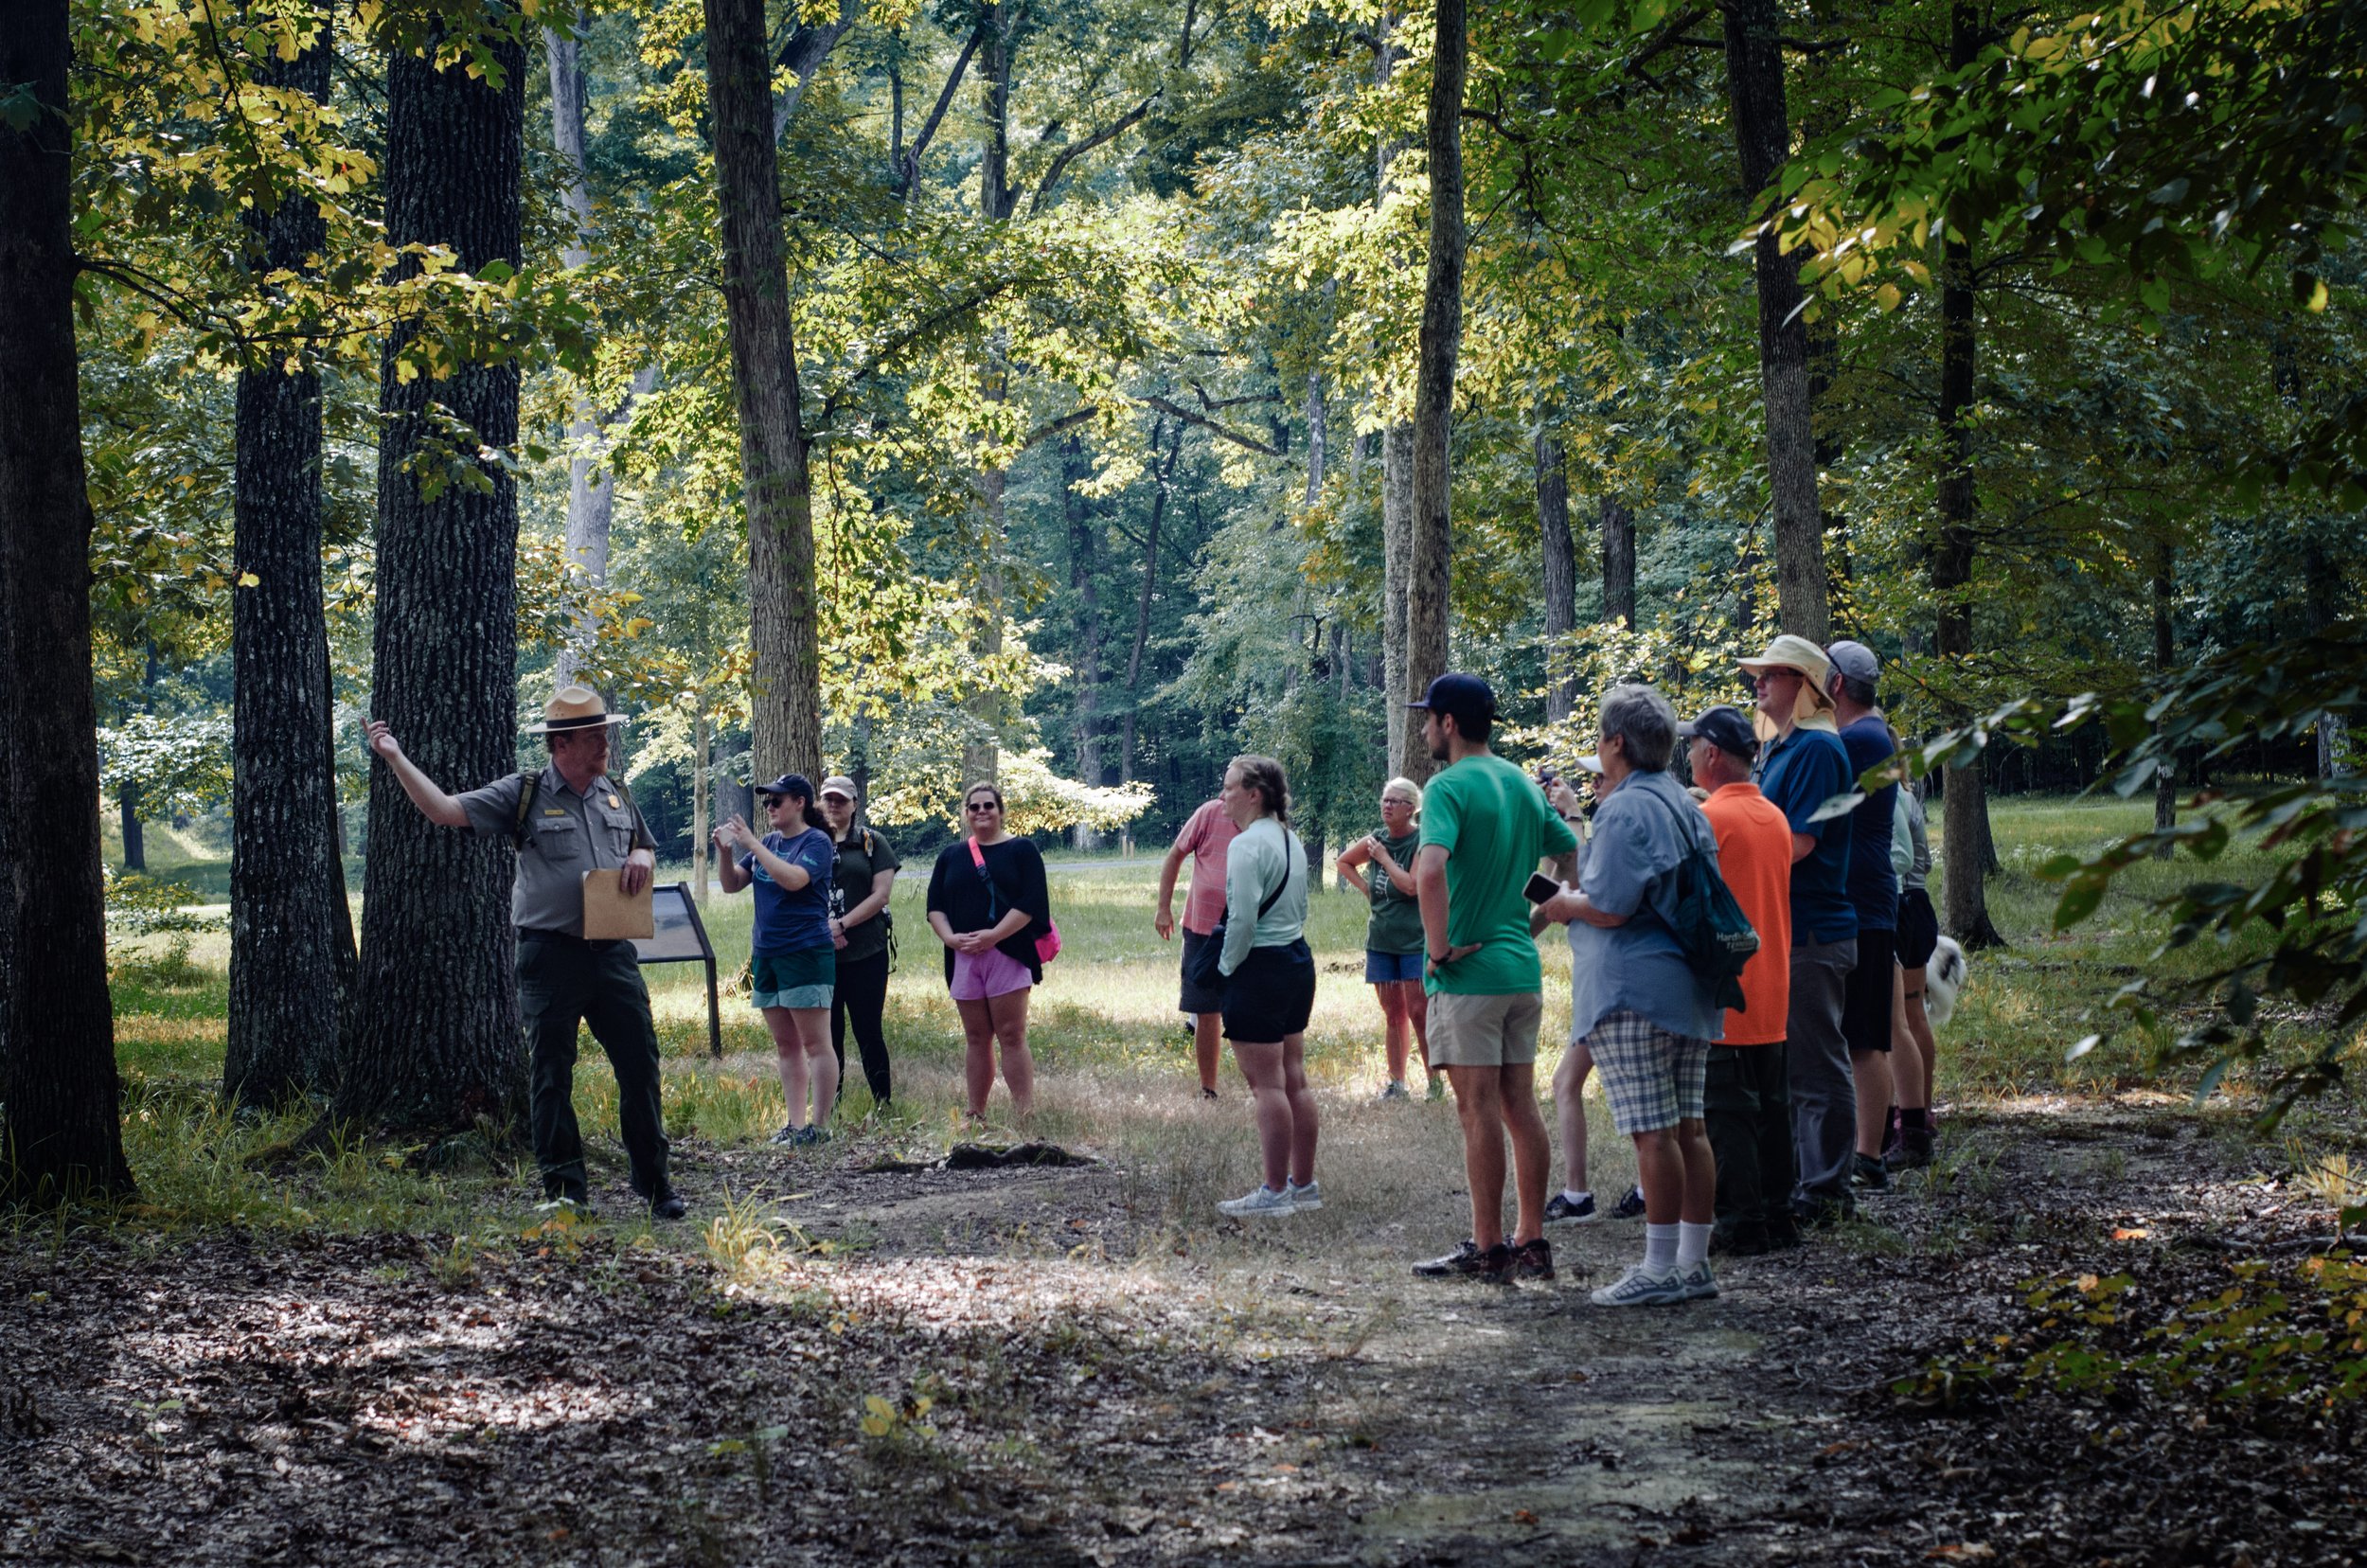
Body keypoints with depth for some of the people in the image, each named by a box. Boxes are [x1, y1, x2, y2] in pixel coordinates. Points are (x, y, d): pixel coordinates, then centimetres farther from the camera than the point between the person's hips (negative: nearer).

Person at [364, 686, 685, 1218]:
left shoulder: (617, 796, 13)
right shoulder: (523, 795, -1)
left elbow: (646, 847, 29)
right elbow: (443, 809, -7)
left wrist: (642, 857, 4)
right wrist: (395, 758, -13)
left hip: (613, 953, 4)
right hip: (551, 955, -4)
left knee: (640, 1064, 3)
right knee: (550, 1074, 1)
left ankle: (654, 1183, 13)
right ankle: (564, 1189, 9)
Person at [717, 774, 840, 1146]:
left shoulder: (817, 842, -6)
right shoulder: (768, 843, 14)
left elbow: (794, 879, -23)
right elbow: (732, 884, 13)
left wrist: (751, 844, -20)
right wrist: (724, 850, -5)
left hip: (806, 952, -8)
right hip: (766, 954, 8)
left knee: (815, 1044, -6)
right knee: (785, 1046, 10)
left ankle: (819, 1126, -6)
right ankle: (795, 1124, 14)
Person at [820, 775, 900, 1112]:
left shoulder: (872, 843, 5)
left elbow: (881, 894, -3)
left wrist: (842, 925, -12)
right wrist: (821, 928, -10)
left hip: (865, 953, -2)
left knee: (868, 1030, -1)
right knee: (827, 1032, 4)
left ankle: (884, 1104, 5)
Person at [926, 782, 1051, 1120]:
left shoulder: (1021, 851, 3)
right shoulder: (951, 856, 15)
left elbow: (1031, 901, -7)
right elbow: (935, 906, 12)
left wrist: (994, 935, -16)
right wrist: (949, 937, -8)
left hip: (1007, 954, -4)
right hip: (964, 956, 4)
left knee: (1011, 1036, -9)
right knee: (976, 1039, 8)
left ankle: (1024, 1113, -10)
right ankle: (976, 1115, 11)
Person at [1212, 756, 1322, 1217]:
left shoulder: (1247, 845, -17)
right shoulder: (1291, 840, 12)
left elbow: (1243, 919, -22)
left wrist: (1227, 966, -8)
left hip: (1260, 968, -9)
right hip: (1298, 959, 9)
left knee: (1267, 1085, -5)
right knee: (1294, 1080, 13)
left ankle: (1274, 1192, -2)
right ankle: (1303, 1184, 19)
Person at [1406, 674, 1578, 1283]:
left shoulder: (1449, 787, -12)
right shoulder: (1524, 784, 12)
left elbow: (1430, 870, -29)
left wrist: (1438, 948, -19)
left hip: (1468, 971, -7)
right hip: (1524, 969, 7)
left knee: (1479, 1109, -3)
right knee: (1521, 1107, 10)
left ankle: (1487, 1249, 1)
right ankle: (1531, 1244, 13)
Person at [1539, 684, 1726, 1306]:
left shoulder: (1624, 811, -13)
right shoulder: (1686, 806, 16)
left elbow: (1608, 906, -19)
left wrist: (1561, 904, 0)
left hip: (1634, 992, -9)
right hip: (1689, 988, 9)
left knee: (1653, 1133, -8)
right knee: (1688, 1128, 9)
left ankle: (1659, 1270, -7)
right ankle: (1695, 1263, 12)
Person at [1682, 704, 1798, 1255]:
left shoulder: (1709, 817, -14)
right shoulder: (1775, 817, 11)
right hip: (1771, 991, 8)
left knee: (1726, 1111, -4)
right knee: (1769, 1105, 12)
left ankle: (1740, 1225, -3)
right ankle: (1777, 1217, 17)